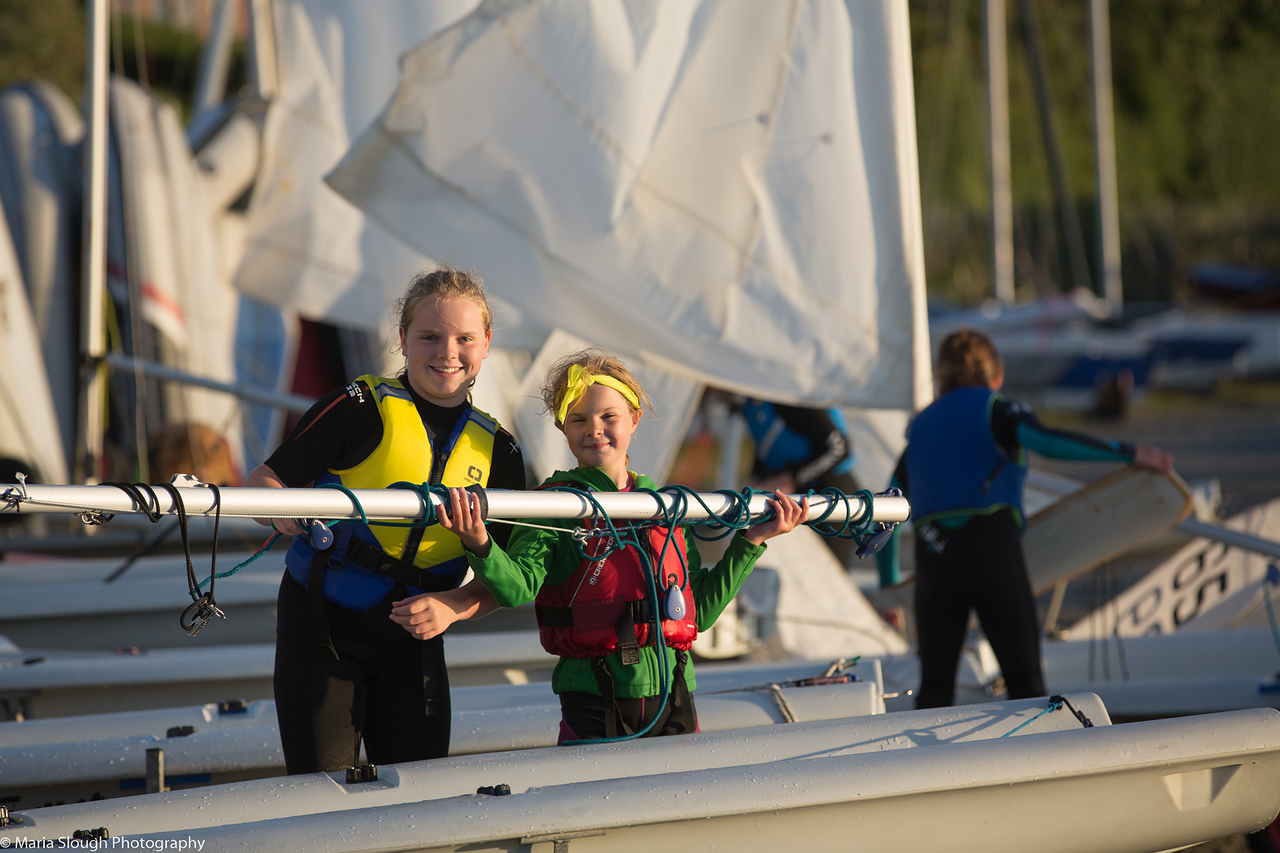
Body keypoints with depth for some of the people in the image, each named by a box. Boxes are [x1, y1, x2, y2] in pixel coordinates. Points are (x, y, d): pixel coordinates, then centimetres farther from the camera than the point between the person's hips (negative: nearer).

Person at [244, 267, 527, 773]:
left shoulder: (498, 451, 4)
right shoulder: (360, 409, -9)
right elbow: (260, 483, -11)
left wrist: (451, 606, -16)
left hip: (412, 646, 4)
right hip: (320, 633, -4)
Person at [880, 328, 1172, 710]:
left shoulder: (921, 426, 25)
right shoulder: (996, 410, 9)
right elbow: (1045, 440, -14)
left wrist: (888, 586, 38)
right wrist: (1129, 453, -11)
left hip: (934, 557, 4)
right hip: (992, 549, -4)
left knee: (935, 685, 8)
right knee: (1024, 679, 0)